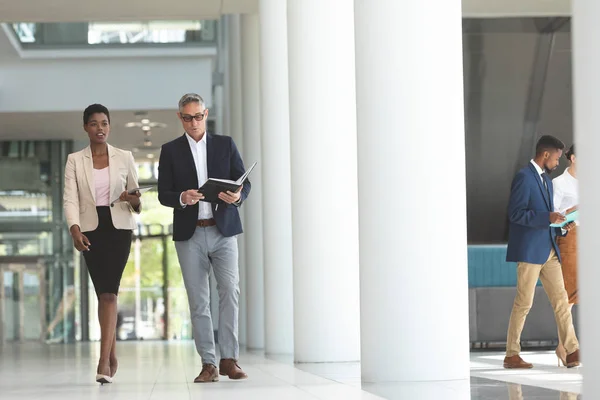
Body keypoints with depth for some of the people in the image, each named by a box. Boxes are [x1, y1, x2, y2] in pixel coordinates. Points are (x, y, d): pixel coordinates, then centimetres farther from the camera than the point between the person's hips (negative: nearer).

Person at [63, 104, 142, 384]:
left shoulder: (124, 158, 5)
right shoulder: (75, 161, 4)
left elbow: (135, 196, 9)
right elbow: (70, 199, -4)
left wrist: (134, 200, -16)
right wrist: (75, 229, -21)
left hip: (119, 227, -1)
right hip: (91, 229, 1)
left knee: (109, 291, -12)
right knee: (102, 292, 4)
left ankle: (104, 361, -17)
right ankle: (112, 355, 20)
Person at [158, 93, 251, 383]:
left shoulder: (225, 145, 10)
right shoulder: (170, 151, 8)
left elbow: (244, 182, 7)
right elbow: (163, 194, 4)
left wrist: (237, 196, -16)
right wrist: (182, 198, -18)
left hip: (223, 230, 0)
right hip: (189, 234, 0)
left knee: (230, 291, -12)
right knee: (198, 301, 0)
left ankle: (229, 359, -7)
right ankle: (208, 364, 3)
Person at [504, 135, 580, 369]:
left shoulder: (547, 180, 19)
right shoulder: (524, 177, -10)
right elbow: (516, 213, -18)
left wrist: (561, 225, 7)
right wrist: (547, 218, -22)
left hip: (549, 250, 9)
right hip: (529, 250, -9)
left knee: (561, 300, 3)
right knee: (523, 303, -4)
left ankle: (572, 352, 2)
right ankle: (511, 355, 4)